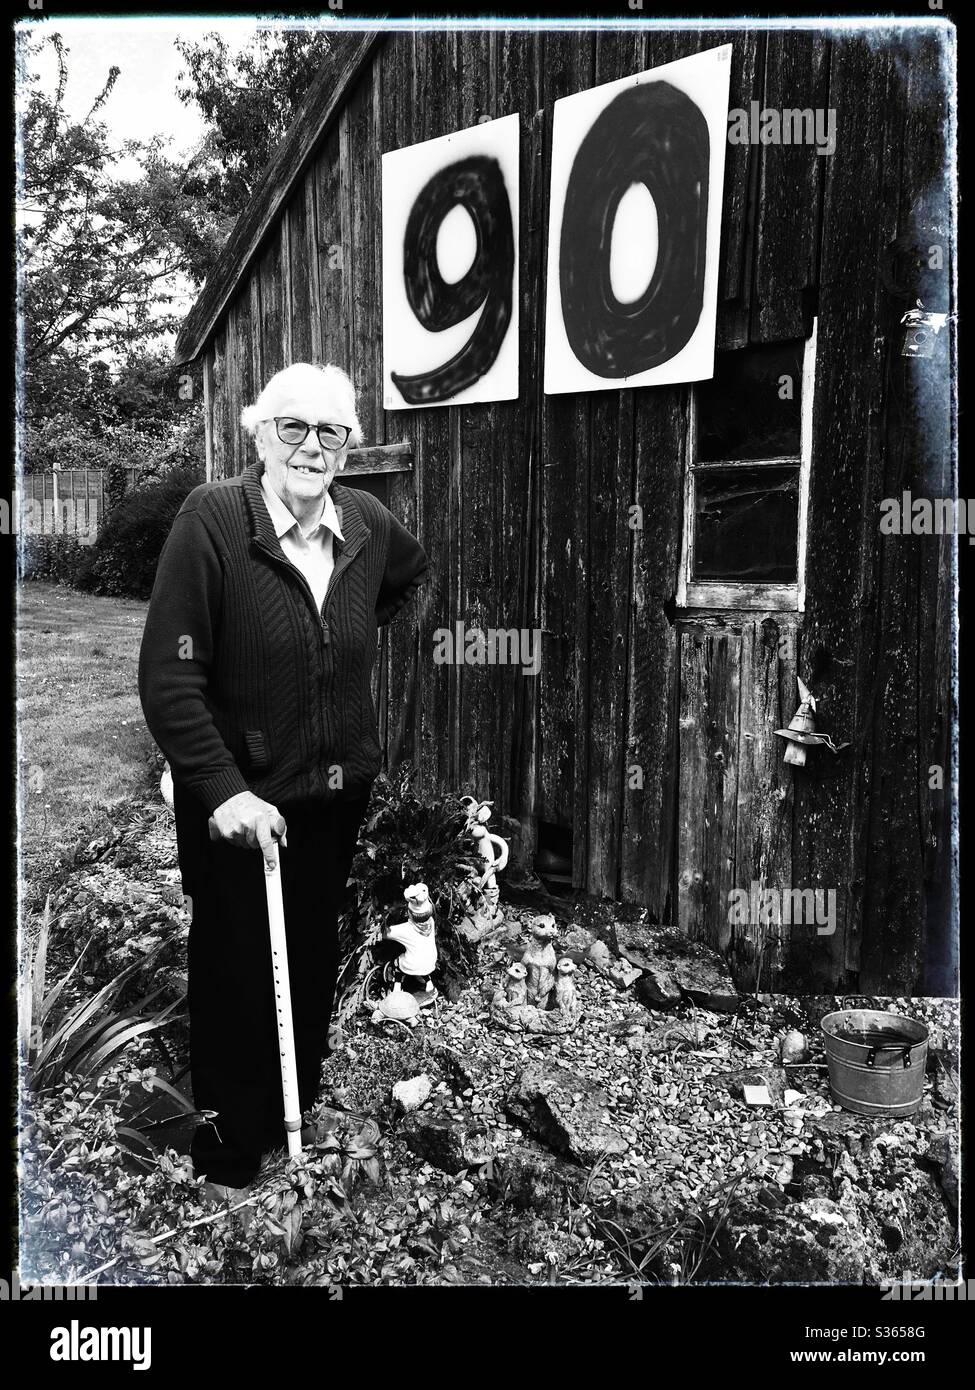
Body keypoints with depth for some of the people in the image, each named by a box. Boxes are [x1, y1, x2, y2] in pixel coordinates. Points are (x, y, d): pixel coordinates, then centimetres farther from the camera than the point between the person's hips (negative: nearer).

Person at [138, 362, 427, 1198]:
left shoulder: (368, 523, -2)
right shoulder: (211, 518, -16)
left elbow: (412, 571, 23)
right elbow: (168, 675, -19)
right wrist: (223, 790, -24)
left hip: (338, 792, 5)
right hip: (238, 801, -5)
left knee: (316, 965, 18)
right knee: (238, 975, 9)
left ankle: (299, 1125, 41)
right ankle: (229, 1159, 31)